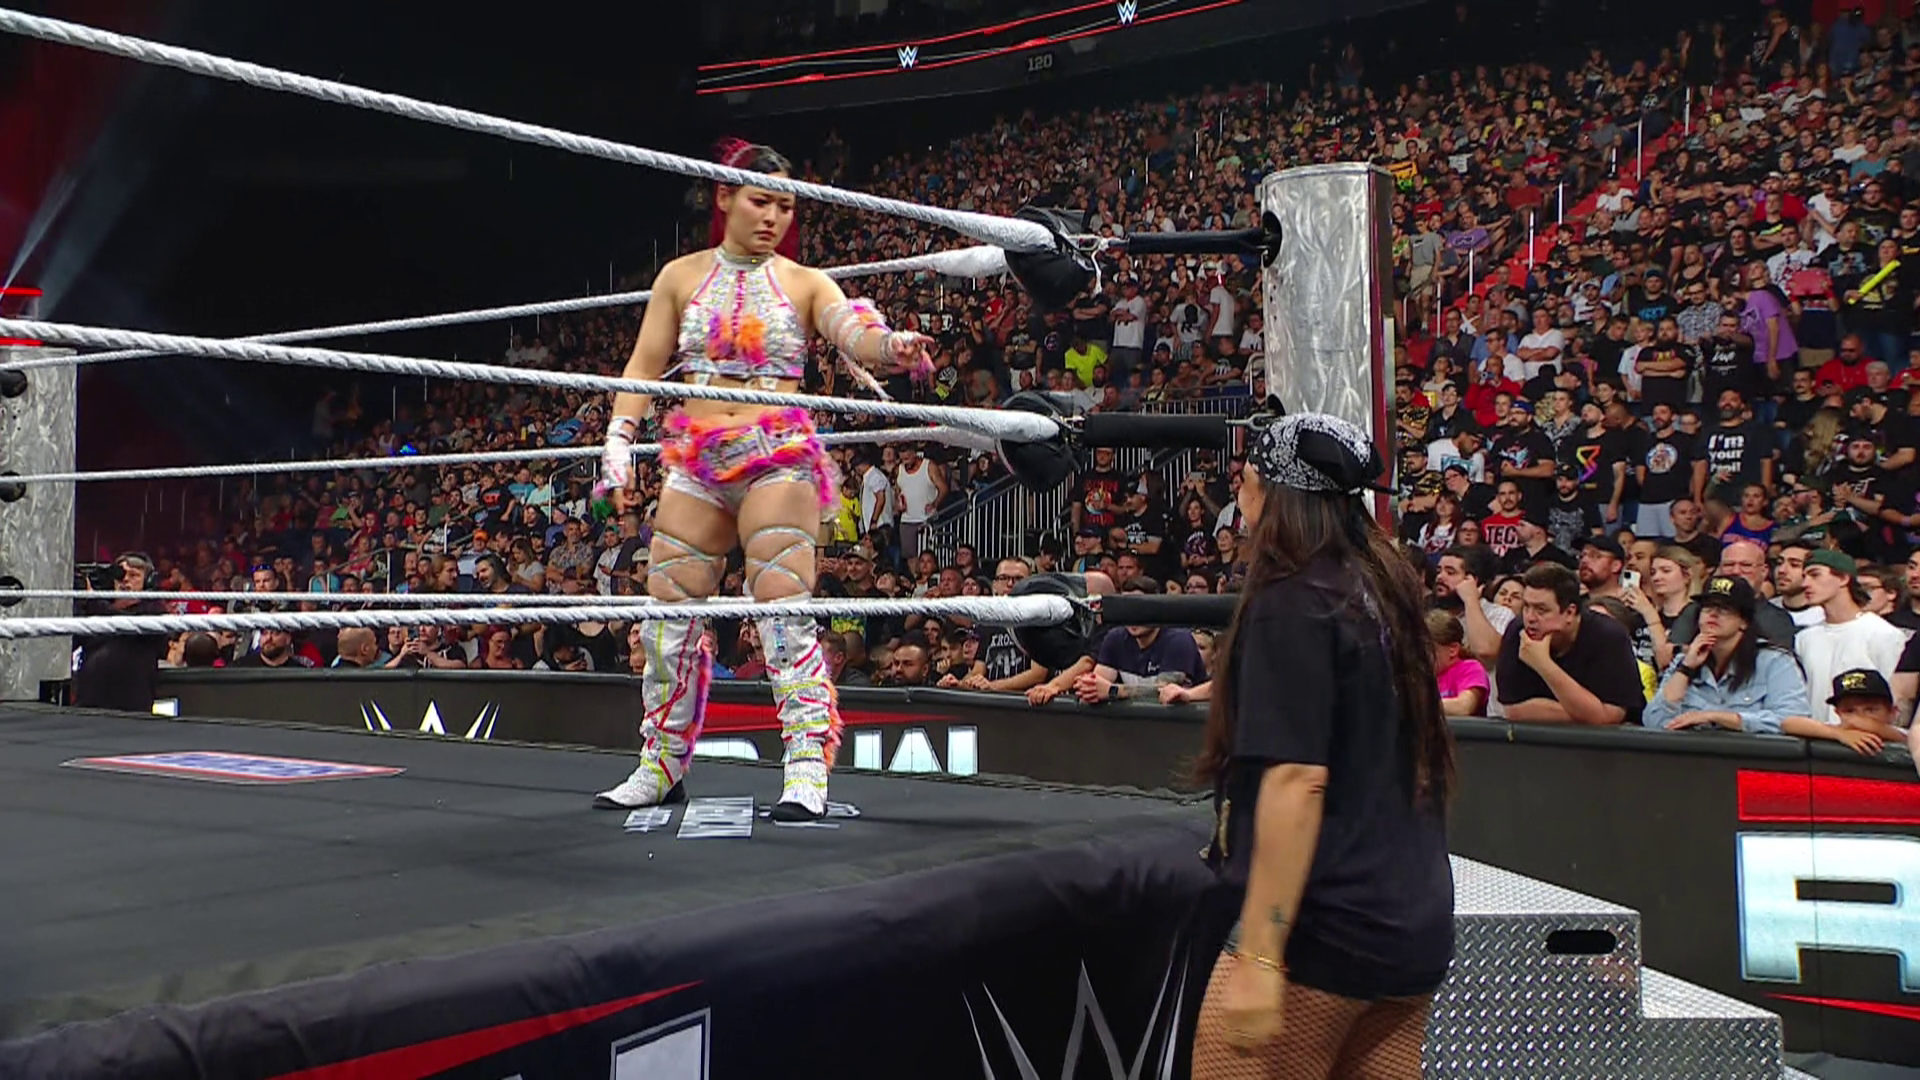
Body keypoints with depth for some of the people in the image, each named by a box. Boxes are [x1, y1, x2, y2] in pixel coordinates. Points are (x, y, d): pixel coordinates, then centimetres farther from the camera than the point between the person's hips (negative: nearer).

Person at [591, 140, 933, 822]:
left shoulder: (804, 284, 6)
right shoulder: (681, 277, 12)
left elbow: (854, 333, -13)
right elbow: (644, 368, 12)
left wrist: (893, 345, -35)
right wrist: (618, 442, 1)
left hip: (777, 458, -3)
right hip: (694, 462, 3)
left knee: (785, 612, -12)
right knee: (670, 615, 5)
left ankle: (807, 771, -10)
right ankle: (661, 767, 19)